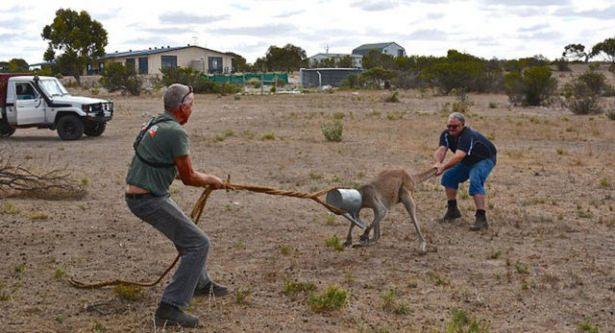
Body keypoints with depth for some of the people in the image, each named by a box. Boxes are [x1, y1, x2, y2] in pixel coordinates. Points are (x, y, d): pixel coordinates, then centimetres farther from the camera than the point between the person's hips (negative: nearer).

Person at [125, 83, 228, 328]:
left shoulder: (155, 124, 12)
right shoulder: (176, 132, -17)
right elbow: (188, 178, -12)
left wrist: (199, 177, 25)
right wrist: (211, 180, 8)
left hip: (136, 195, 10)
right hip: (150, 200, -10)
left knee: (186, 231, 27)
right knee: (198, 243, -6)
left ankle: (201, 284, 44)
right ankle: (170, 307, -10)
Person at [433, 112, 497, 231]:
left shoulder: (468, 136, -36)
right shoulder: (446, 134, -13)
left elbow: (459, 155, -50)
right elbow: (441, 149, -30)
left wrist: (443, 167, -61)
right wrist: (438, 162, -52)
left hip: (485, 159, -8)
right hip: (469, 161, 8)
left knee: (475, 181, -30)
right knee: (449, 176, 1)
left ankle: (481, 218, -34)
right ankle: (452, 210, 15)